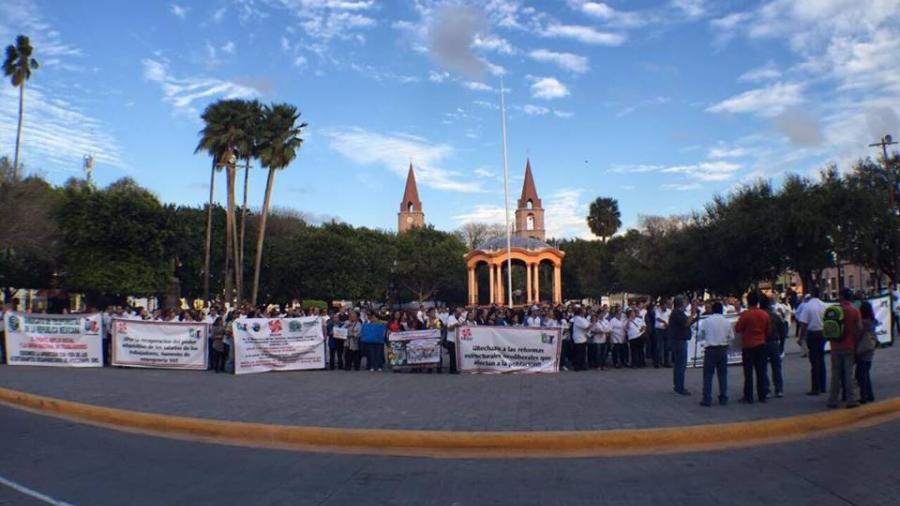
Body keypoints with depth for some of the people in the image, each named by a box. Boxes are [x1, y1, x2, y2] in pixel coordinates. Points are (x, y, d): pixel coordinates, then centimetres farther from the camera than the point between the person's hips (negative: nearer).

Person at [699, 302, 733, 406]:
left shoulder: (706, 321, -6)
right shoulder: (727, 322, -1)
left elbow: (701, 336, 0)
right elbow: (731, 337, 4)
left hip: (710, 349, -2)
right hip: (723, 349, 2)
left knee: (708, 374, 1)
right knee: (723, 374, 12)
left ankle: (707, 399, -2)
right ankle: (723, 398, 15)